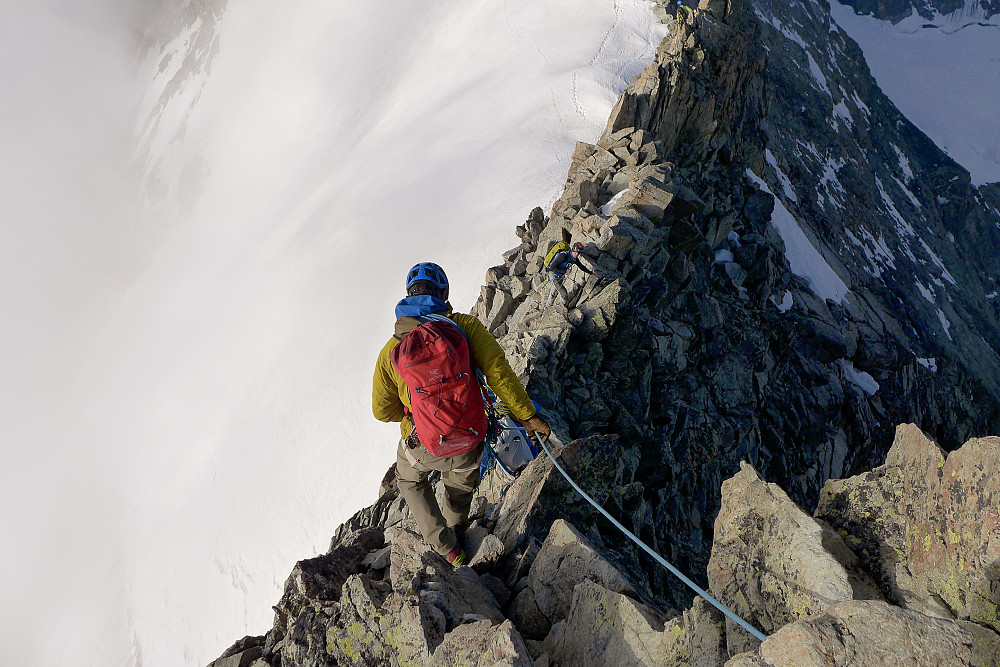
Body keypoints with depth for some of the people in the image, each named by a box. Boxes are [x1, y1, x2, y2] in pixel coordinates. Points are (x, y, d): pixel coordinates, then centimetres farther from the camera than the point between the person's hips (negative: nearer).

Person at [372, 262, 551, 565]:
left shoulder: (390, 350, -7)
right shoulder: (465, 325, -11)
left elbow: (382, 410, 2)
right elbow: (497, 370, -19)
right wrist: (528, 415, -13)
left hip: (422, 448, 0)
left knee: (409, 480, 35)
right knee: (461, 485, 35)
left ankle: (447, 547, 33)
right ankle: (455, 532, 60)